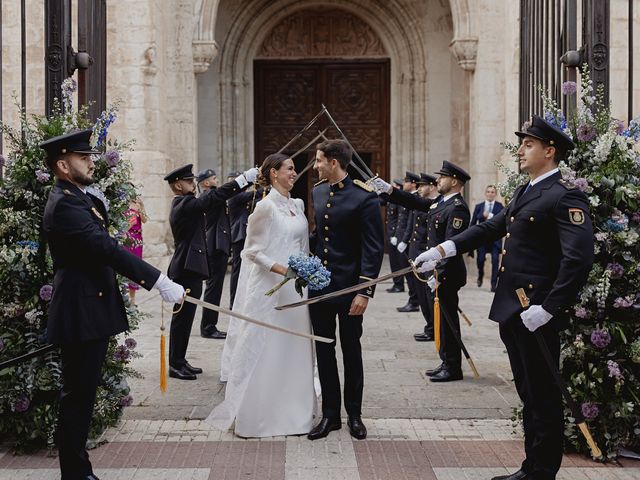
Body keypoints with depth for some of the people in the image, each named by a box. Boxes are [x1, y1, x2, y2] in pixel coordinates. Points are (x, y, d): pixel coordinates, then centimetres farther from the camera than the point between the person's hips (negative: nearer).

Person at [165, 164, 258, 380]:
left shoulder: (182, 205, 17)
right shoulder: (184, 205, -16)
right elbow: (212, 198, -24)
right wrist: (243, 179, -27)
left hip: (188, 269, 11)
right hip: (187, 269, -11)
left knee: (184, 317, 14)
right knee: (182, 316, -4)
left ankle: (179, 361, 22)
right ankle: (176, 365, 4)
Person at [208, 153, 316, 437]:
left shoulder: (298, 205, 11)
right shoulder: (266, 206, -11)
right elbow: (252, 250, -10)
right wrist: (280, 269, -20)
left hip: (296, 288, 7)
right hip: (270, 288, -7)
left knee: (294, 349, 12)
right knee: (265, 350, -1)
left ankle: (292, 411, 23)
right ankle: (256, 414, 11)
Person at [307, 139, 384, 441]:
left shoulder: (364, 197, -13)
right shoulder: (317, 192, 6)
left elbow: (374, 248, -14)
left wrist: (365, 290, -18)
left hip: (349, 288, -5)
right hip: (319, 285, 6)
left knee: (351, 351, 9)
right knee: (323, 352, 11)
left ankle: (354, 414, 24)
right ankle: (330, 414, 22)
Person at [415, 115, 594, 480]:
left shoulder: (566, 196, -14)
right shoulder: (524, 193, 16)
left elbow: (579, 258, -23)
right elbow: (491, 228, 20)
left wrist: (548, 308, -24)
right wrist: (442, 250, 13)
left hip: (536, 314, -9)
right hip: (512, 309, 9)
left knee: (543, 396, 2)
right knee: (529, 393, 17)